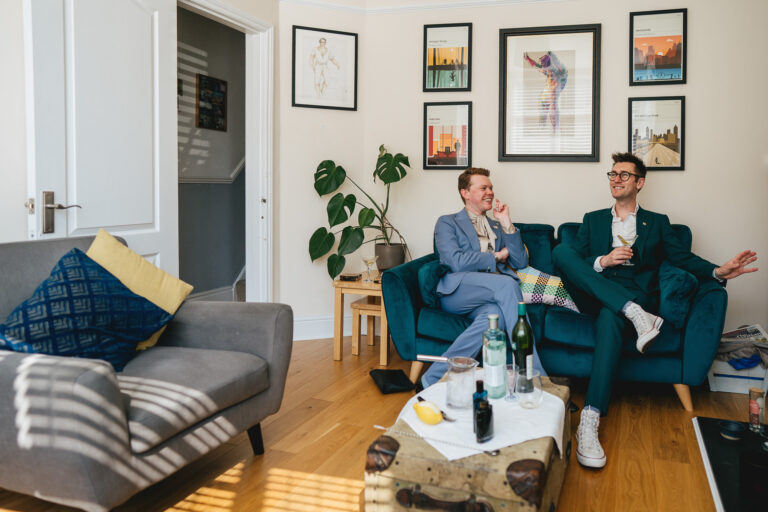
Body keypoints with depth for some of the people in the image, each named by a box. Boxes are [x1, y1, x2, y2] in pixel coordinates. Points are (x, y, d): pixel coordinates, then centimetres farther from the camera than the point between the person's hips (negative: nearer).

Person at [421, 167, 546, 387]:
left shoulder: (496, 226, 31)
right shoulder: (447, 223, 14)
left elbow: (521, 262, 17)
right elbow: (456, 262, -6)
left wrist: (506, 224, 9)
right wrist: (496, 256, 4)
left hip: (493, 295, 4)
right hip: (456, 292, -4)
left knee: (496, 314, -36)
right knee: (507, 283, -33)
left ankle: (435, 377, -32)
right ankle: (534, 374, -34)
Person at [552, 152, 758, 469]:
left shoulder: (657, 223, 21)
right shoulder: (593, 220, 23)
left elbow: (682, 257, 7)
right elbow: (572, 261, 11)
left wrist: (718, 271, -12)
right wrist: (603, 261, -9)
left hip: (636, 297, -2)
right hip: (596, 296, 2)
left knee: (610, 316, -40)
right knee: (560, 249, -26)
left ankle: (590, 420, -46)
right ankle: (635, 314, -35)